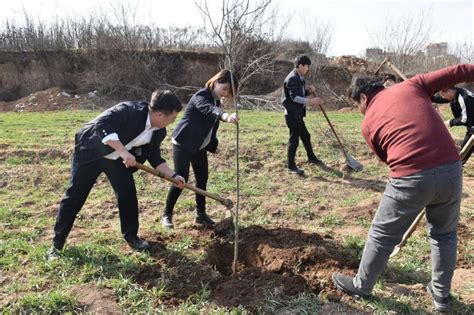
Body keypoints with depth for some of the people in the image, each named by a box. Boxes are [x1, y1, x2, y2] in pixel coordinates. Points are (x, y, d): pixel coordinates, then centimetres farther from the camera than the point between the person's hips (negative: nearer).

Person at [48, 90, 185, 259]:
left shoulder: (158, 132, -7)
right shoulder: (129, 110, -30)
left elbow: (155, 158, 2)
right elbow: (102, 125, -38)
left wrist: (173, 175, -7)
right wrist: (123, 152, -43)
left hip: (117, 159, 6)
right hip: (91, 151, -6)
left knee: (128, 194, -1)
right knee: (75, 196, 1)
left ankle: (131, 236, 19)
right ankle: (57, 243, 15)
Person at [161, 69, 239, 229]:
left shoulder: (216, 100, 5)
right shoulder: (201, 96, -22)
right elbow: (209, 110, -46)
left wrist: (212, 145, 16)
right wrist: (226, 116, -66)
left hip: (200, 146, 8)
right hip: (183, 144, -8)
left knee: (202, 178, 7)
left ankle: (201, 214, 19)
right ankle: (167, 215, 9)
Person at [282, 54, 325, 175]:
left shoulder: (299, 78, 14)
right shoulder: (292, 78, -17)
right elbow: (294, 97, -26)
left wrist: (309, 91, 2)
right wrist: (311, 101, -31)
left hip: (298, 114, 10)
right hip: (292, 114, -10)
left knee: (305, 136, 22)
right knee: (294, 139, -4)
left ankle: (311, 157, 40)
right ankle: (291, 166, 5)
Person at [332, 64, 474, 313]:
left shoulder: (368, 122, 9)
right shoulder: (412, 85, 12)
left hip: (411, 178, -3)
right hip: (451, 169, 3)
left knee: (382, 235, 16)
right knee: (444, 234, 25)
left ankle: (361, 286, 34)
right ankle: (441, 294, 37)